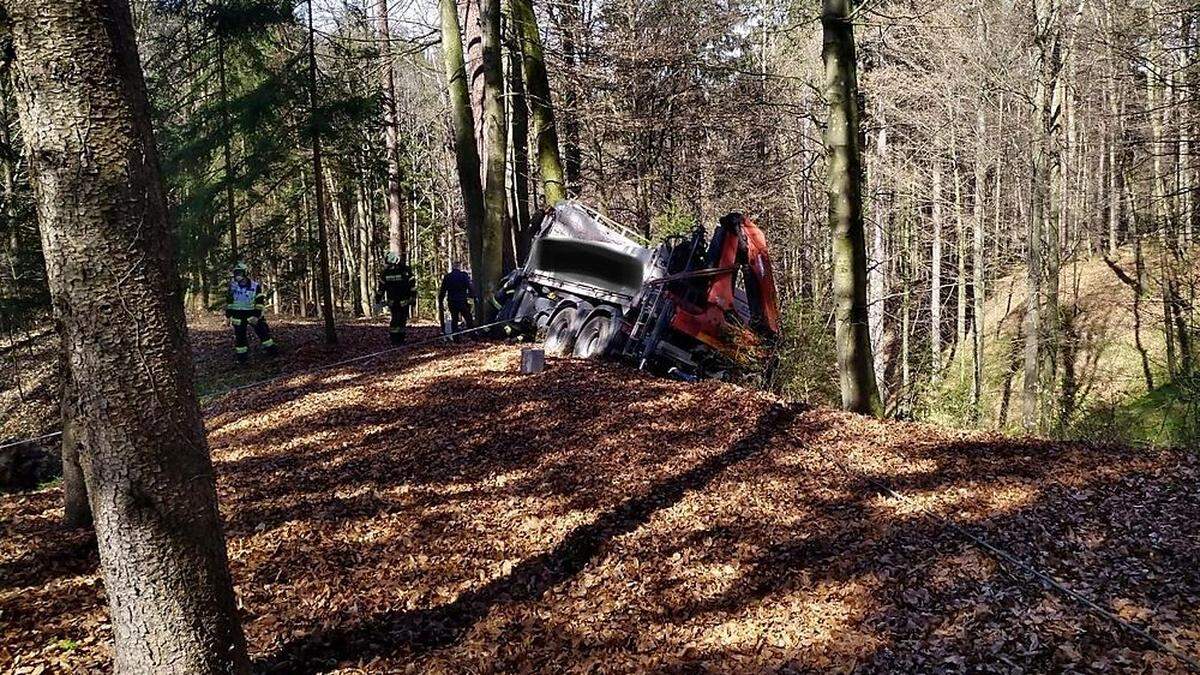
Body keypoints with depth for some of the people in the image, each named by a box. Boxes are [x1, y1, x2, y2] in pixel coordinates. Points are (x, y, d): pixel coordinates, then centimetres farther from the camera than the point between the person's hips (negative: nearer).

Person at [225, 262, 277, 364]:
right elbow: (229, 301, 8)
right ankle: (241, 356, 12)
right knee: (239, 335, 3)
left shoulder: (255, 286, -10)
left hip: (252, 312, -2)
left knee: (263, 330, -5)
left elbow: (259, 302, -10)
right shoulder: (233, 285, -2)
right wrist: (228, 315, 6)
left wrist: (256, 315, -18)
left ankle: (270, 349, 7)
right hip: (238, 314, 2)